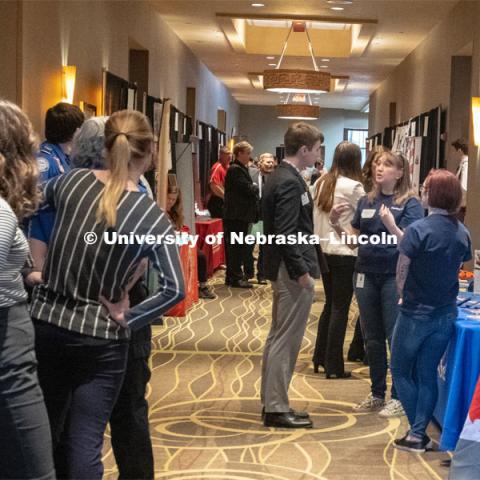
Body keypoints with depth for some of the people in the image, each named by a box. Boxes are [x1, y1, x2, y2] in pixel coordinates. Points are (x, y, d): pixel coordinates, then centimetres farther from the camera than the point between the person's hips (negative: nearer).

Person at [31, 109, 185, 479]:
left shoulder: (72, 181, -3)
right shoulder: (150, 215, -11)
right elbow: (175, 290, -17)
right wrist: (126, 319, -8)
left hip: (46, 325, 3)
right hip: (100, 339, -3)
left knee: (48, 434, 18)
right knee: (85, 443, 3)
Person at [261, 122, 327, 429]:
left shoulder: (282, 177, 13)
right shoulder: (290, 182, -18)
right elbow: (285, 233, -23)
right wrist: (301, 271, -21)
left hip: (286, 269, 11)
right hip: (293, 271, -11)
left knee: (280, 337, 15)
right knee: (286, 340, -4)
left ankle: (272, 403, 24)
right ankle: (276, 409, 4)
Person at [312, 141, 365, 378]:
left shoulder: (321, 183, 5)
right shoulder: (352, 186, -14)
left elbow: (312, 215, 9)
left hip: (323, 251, 7)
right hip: (345, 254, -6)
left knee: (330, 304, 19)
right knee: (340, 308, 1)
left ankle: (320, 358, 25)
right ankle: (334, 366, 5)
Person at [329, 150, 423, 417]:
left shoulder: (410, 204, -6)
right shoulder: (367, 201, 9)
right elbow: (353, 242, 13)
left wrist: (390, 224, -31)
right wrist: (336, 223, -3)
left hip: (395, 277, -5)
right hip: (366, 274, 6)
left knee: (396, 338, -1)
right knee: (372, 338, 12)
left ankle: (399, 397, 9)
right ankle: (377, 394, 23)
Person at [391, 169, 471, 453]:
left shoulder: (419, 229, -18)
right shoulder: (463, 233, 0)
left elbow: (401, 273, -12)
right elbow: (460, 269, 8)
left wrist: (404, 297, 5)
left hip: (416, 313, -5)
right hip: (446, 314, 5)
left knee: (401, 371, 11)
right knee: (427, 374, 12)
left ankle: (418, 433, 10)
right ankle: (419, 434, 11)